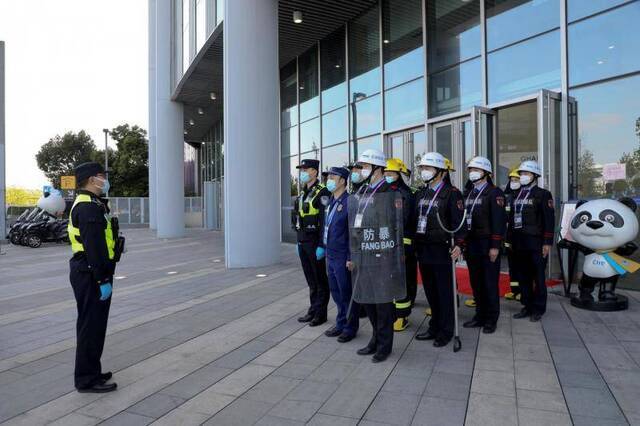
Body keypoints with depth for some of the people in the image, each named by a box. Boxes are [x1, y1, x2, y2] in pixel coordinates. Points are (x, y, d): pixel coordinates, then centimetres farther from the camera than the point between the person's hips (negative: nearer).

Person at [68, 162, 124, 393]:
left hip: (86, 272, 11)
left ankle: (91, 372, 31)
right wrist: (103, 279, -23)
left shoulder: (87, 204, 17)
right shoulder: (89, 207, -18)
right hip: (91, 275, -11)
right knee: (92, 326, -2)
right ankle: (87, 379, 8)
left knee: (92, 324, 18)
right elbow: (95, 248, -24)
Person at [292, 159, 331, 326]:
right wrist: (299, 241, 17)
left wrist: (321, 246, -21)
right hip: (302, 241, 8)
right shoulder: (303, 193, 14)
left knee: (320, 279, 4)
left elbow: (325, 221, -18)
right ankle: (313, 310, 25)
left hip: (314, 242, -8)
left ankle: (321, 313, 13)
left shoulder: (322, 193, -12)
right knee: (310, 279, 15)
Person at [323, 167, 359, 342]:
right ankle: (341, 323, 32)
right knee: (336, 292, 18)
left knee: (347, 293, 5)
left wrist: (351, 258, -18)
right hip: (330, 256, 8)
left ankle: (350, 327, 20)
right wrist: (324, 248, 15)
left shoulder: (349, 202, -15)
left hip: (342, 258, -8)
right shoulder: (330, 201, 11)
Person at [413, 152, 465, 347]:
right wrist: (414, 244, 13)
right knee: (430, 291, 15)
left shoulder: (451, 193, -6)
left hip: (442, 250, -6)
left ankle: (446, 331, 16)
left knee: (444, 292, 3)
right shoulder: (420, 194, 14)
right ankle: (435, 326, 28)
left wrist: (458, 244, -23)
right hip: (423, 250, 7)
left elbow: (458, 221, -13)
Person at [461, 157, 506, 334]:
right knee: (476, 282, 12)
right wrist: (464, 243, 13)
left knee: (490, 283, 1)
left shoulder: (494, 193, -7)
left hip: (487, 245, -7)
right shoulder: (469, 194, 15)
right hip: (471, 245, 7)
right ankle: (480, 315, 23)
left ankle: (491, 319, 12)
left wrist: (495, 246, -18)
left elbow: (499, 221, -14)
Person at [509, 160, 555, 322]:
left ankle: (538, 309, 12)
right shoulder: (516, 195, 15)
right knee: (523, 276, 11)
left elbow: (549, 220, -9)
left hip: (536, 243, -6)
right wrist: (511, 240, 13)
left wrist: (547, 243, -14)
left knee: (538, 277, 2)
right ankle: (527, 306, 21)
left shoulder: (542, 194, -3)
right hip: (519, 243, 6)